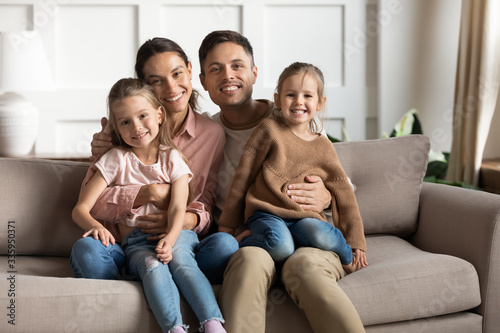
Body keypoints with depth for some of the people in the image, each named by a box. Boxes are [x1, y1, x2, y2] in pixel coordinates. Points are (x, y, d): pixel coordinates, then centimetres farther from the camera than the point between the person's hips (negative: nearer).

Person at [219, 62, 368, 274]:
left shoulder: (323, 147, 11)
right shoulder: (269, 130, 1)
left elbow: (343, 193, 14)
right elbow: (243, 177, 4)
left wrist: (357, 242, 9)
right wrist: (226, 227, 5)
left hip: (304, 217, 3)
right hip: (266, 213, -3)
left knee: (321, 237, -31)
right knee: (280, 246, -35)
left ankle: (347, 258, -1)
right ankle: (245, 243, -5)